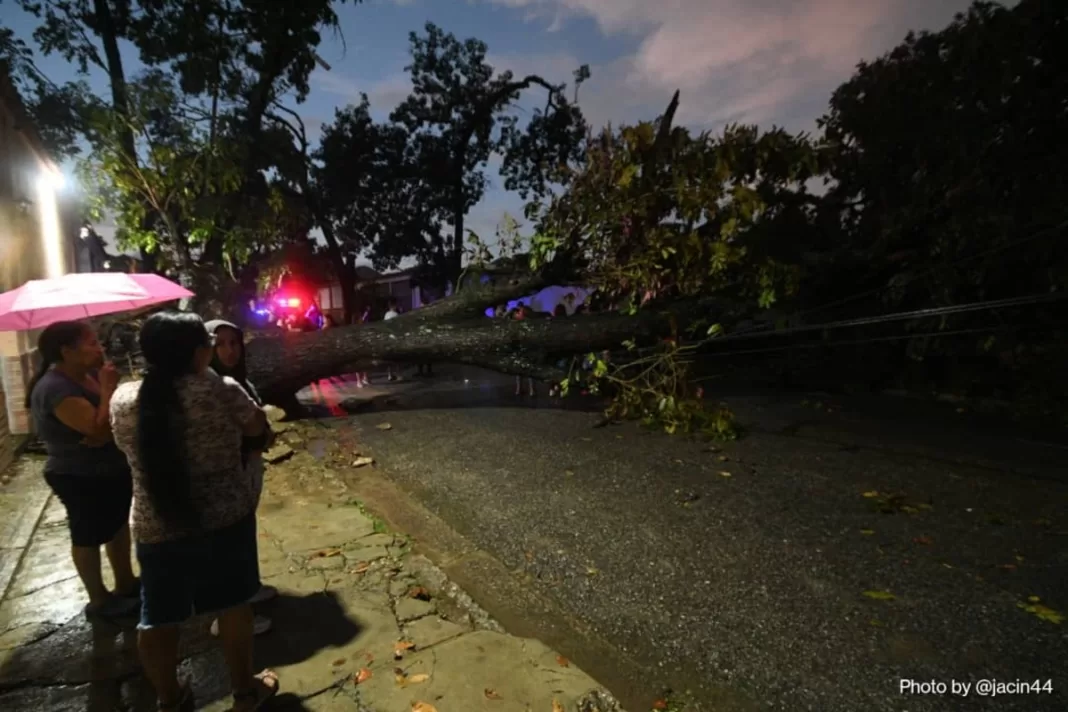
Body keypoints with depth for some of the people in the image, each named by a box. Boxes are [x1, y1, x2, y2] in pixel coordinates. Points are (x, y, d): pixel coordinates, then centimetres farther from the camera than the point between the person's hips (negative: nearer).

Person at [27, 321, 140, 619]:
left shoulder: (90, 374, -1)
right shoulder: (55, 389, -25)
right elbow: (99, 429, -34)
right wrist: (107, 389, -27)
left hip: (112, 469, 9)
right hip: (80, 478, -9)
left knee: (119, 525, 21)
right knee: (88, 537, 9)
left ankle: (126, 583, 39)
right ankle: (99, 601, 26)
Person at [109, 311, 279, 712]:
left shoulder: (122, 399, -5)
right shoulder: (222, 391, -17)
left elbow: (129, 447, 13)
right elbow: (257, 427, -1)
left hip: (153, 528, 3)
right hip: (225, 519, -3)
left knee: (158, 616, 20)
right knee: (232, 604, 15)